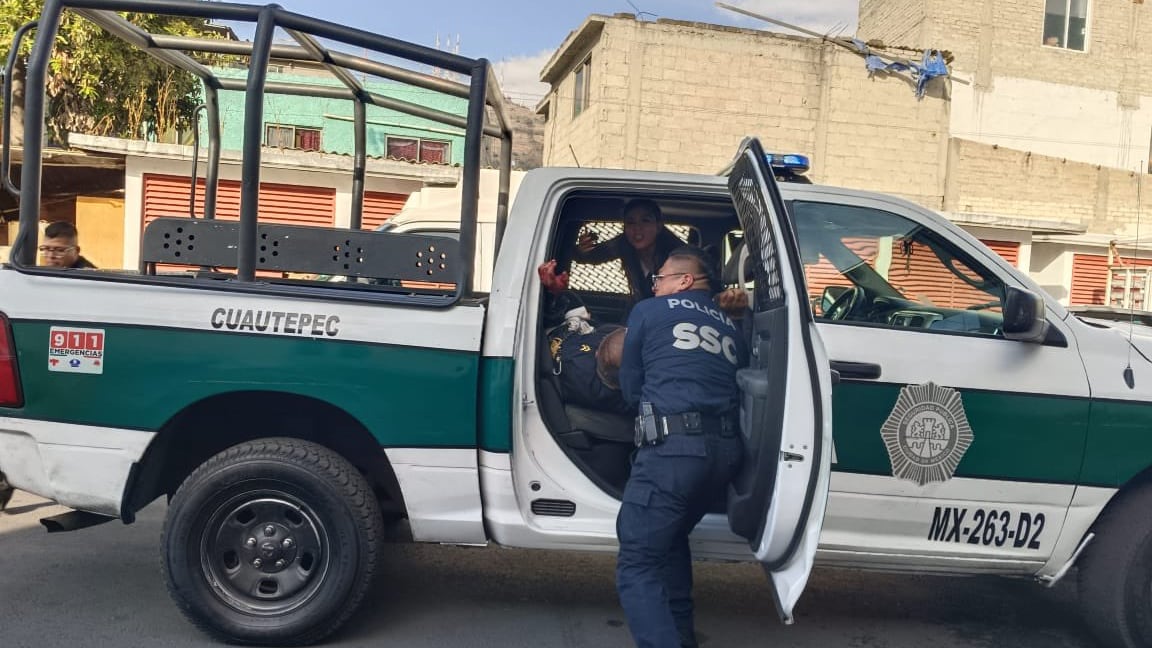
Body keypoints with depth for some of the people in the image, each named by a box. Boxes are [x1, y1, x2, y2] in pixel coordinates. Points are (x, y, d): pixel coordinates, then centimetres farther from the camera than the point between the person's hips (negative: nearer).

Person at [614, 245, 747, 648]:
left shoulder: (648, 312, 11)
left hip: (673, 447, -6)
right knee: (672, 536, 28)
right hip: (726, 449, 6)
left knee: (636, 565, -1)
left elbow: (630, 388, 17)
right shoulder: (730, 327, 24)